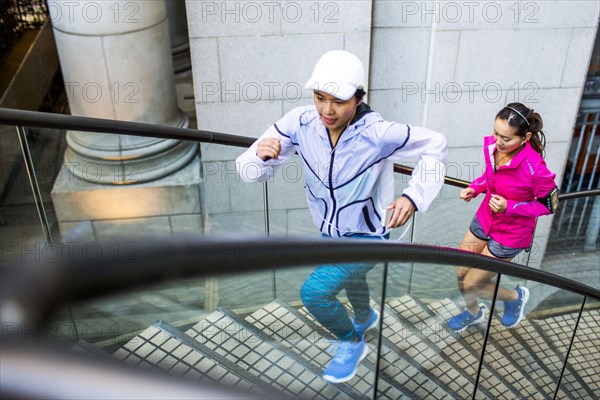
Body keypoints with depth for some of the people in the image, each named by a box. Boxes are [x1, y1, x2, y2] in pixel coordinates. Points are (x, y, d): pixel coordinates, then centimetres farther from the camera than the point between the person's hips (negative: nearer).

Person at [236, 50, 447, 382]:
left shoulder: (378, 133, -33)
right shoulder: (300, 122, -23)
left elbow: (434, 145, -16)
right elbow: (251, 171, -19)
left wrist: (413, 196, -28)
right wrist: (261, 155, -43)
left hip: (367, 236, -5)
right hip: (330, 232, 5)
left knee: (314, 292, -21)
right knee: (349, 279, 32)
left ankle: (352, 343, 11)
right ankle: (366, 317, 69)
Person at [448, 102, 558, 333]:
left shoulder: (534, 168, -33)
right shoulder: (492, 145, -16)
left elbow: (549, 205, -16)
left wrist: (509, 207, -26)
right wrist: (475, 188, -11)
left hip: (510, 235, -6)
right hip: (484, 219, 6)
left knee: (471, 285, 5)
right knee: (461, 274, 18)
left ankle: (515, 297, 35)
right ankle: (473, 313, 49)